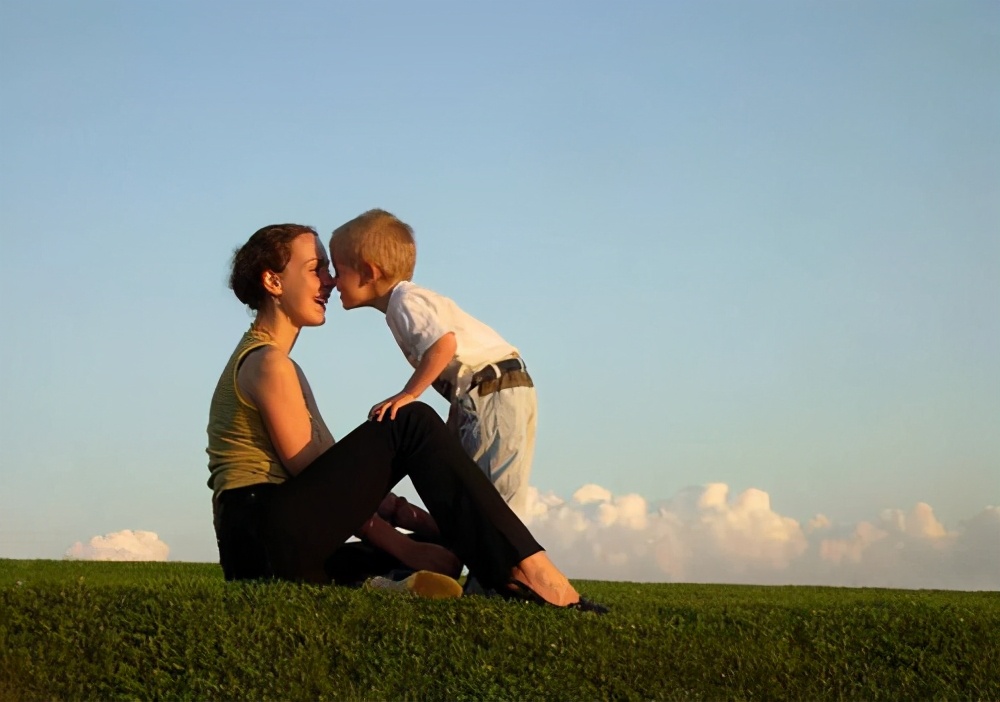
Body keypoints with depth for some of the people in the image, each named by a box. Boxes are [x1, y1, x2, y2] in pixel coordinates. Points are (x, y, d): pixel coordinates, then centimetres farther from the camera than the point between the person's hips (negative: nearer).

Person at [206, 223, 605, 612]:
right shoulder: (268, 363, -6)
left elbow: (334, 471, 19)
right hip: (266, 538, -10)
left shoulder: (264, 362, 25)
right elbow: (312, 471, -11)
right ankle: (527, 570, -21)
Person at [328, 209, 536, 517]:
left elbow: (444, 344, -29)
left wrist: (408, 394, -24)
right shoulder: (410, 299, 18)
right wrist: (453, 429, 18)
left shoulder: (405, 301, -11)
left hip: (493, 393, -10)